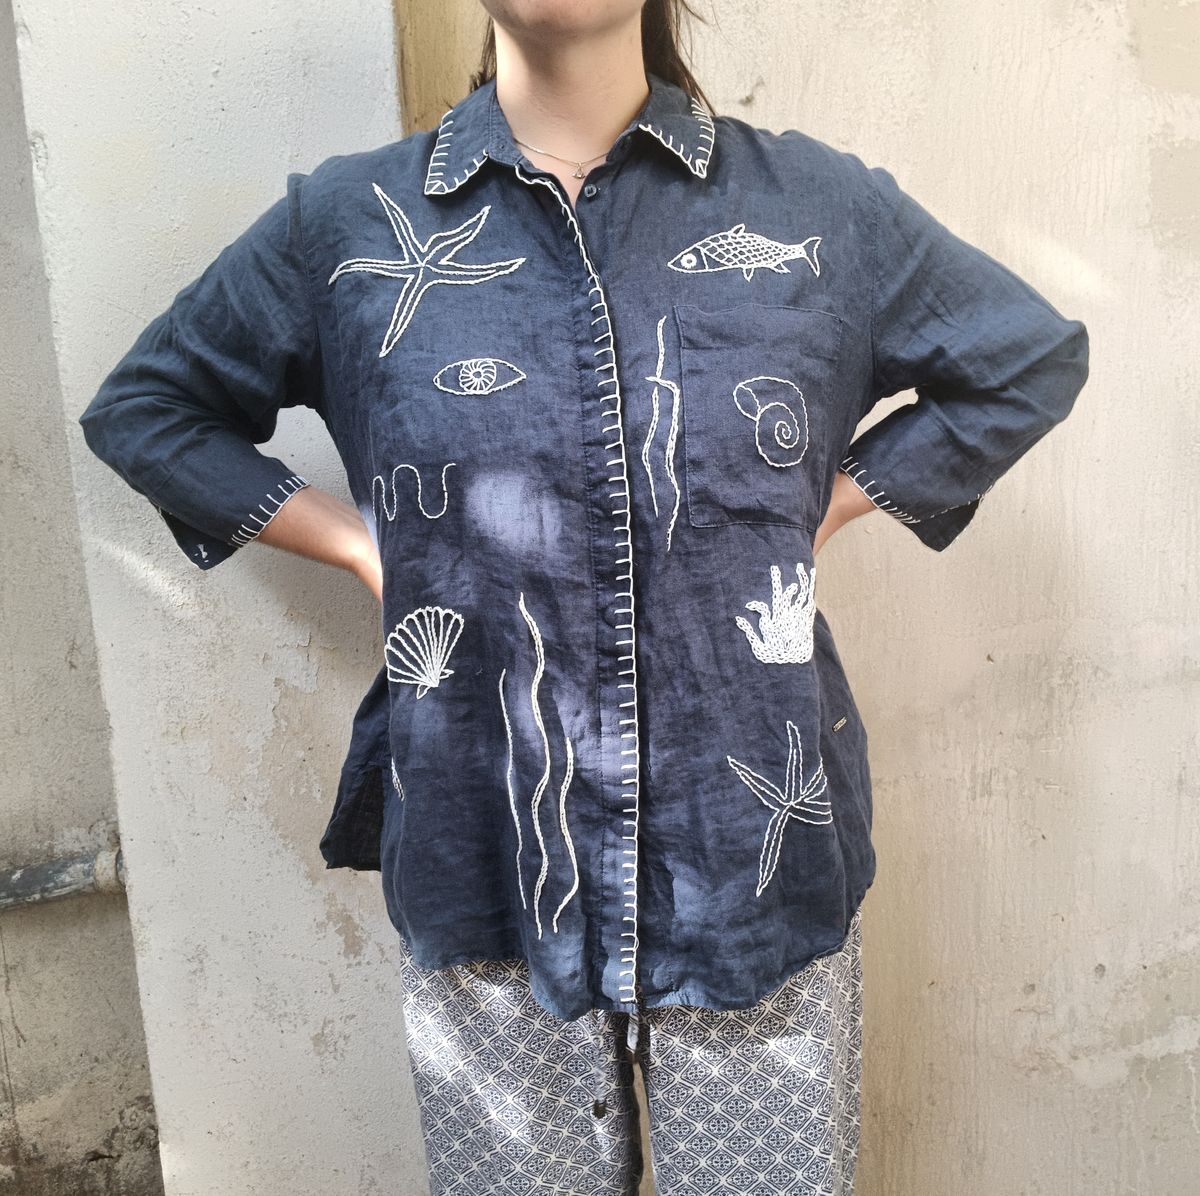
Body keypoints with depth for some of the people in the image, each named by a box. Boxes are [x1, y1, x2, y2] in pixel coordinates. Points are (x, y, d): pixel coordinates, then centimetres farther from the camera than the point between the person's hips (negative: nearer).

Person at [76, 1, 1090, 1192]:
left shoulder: (815, 202, 1)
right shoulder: (345, 223, 1)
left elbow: (1034, 359, 13)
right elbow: (140, 407, 12)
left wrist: (825, 507, 1)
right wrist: (358, 542, -1)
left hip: (759, 860, 1)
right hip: (485, 863, 0)